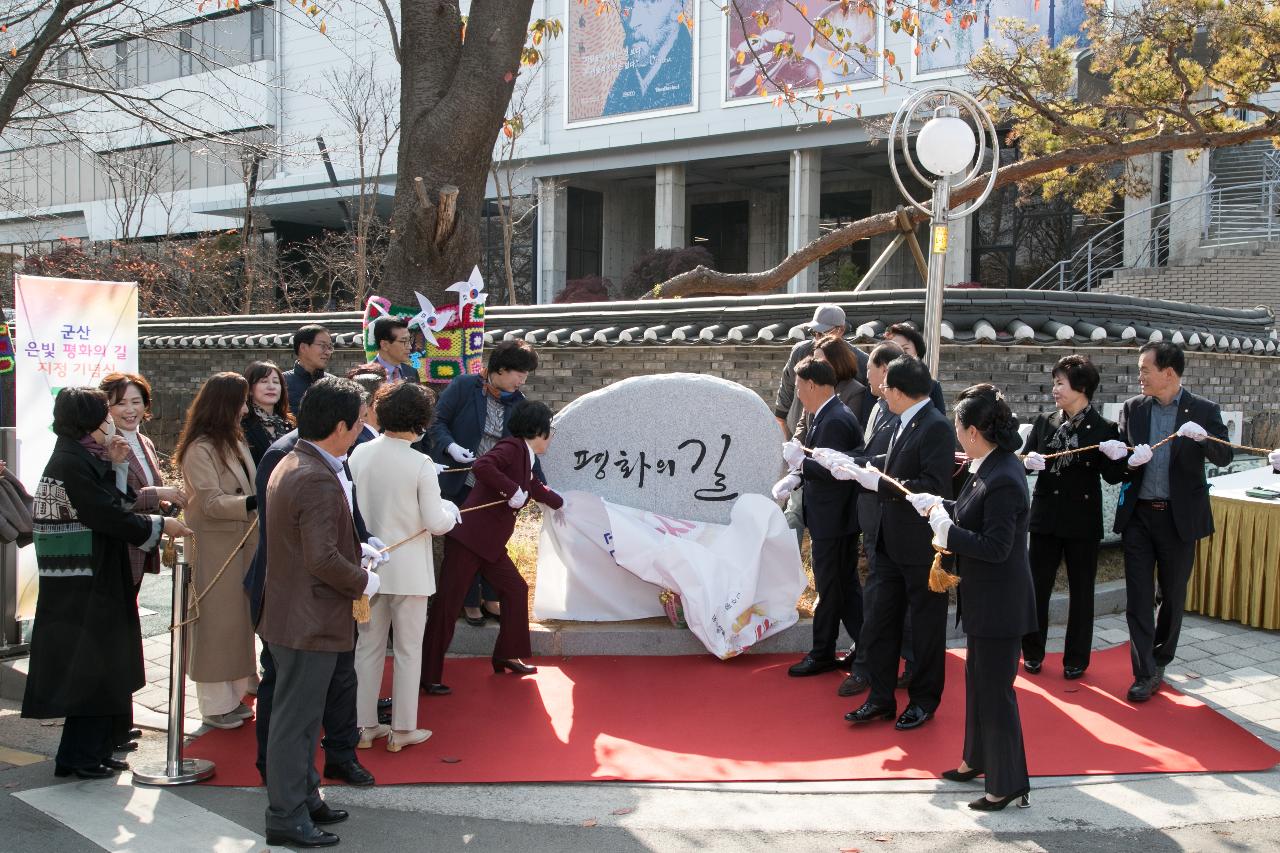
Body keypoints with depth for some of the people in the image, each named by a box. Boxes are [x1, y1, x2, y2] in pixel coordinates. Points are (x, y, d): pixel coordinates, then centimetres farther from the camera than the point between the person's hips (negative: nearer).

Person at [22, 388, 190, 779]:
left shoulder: (83, 458, 12)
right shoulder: (71, 463, -17)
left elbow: (111, 504, 13)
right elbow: (110, 516, -20)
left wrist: (116, 467, 3)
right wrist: (161, 525, -11)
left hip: (97, 582, 10)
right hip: (83, 587, -10)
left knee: (101, 669, 14)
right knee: (91, 669, -1)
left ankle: (94, 752, 23)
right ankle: (81, 757, 10)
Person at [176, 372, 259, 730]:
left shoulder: (235, 442, 12)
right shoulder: (199, 449, -15)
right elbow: (212, 503, -20)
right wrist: (256, 502, -28)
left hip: (242, 543, 8)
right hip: (215, 548, -8)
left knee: (240, 619, 13)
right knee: (215, 623, 1)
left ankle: (234, 696, 24)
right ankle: (215, 705, 11)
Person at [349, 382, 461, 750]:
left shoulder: (359, 454, -5)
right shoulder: (421, 464, -18)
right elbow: (436, 524, -16)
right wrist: (450, 510, 5)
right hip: (409, 570, -4)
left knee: (368, 646, 16)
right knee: (408, 650, 10)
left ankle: (365, 726, 25)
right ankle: (402, 730, 19)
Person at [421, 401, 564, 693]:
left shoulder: (524, 459, 17)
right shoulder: (512, 448, -12)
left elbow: (535, 490, 37)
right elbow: (482, 466, -30)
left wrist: (561, 503, 54)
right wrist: (514, 491, -23)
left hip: (492, 544, 10)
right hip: (469, 537, -10)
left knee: (516, 590, 14)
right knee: (447, 602, -3)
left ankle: (507, 655, 28)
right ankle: (427, 675, 3)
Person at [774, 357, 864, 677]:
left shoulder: (835, 421, -22)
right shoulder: (822, 416, 9)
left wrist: (799, 461, -17)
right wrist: (794, 477, -1)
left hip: (833, 518, -10)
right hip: (833, 516, 10)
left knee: (830, 588, 4)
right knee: (846, 584, 16)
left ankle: (823, 654, 17)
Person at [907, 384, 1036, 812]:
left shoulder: (1003, 481, -27)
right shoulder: (992, 467, 3)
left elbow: (995, 547, -28)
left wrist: (944, 527, -22)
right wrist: (938, 505, 8)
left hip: (1000, 604, -10)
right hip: (984, 599, 10)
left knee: (995, 690, 3)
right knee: (977, 680, 23)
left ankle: (1007, 783, 18)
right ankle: (979, 759, 40)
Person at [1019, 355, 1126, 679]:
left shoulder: (1104, 429, -6)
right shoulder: (1044, 422, 3)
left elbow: (1112, 476, -5)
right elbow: (1023, 460, 4)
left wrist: (1115, 457, -25)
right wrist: (1028, 460, -18)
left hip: (1083, 521, -3)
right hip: (1046, 516, 3)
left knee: (1081, 591, 8)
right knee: (1037, 587, 7)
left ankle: (1076, 659, 21)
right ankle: (1032, 652, 22)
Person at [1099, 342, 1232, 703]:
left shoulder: (1203, 411, -3)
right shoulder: (1132, 408, 3)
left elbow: (1224, 457, -9)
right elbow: (1119, 457, 4)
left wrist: (1203, 436, -30)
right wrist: (1129, 460, -19)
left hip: (1180, 516, -1)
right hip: (1138, 515, 1)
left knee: (1173, 595, 12)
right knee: (1139, 596, 0)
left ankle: (1159, 661, 30)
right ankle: (1146, 674, 5)